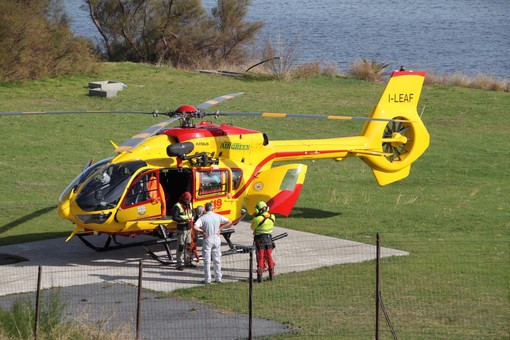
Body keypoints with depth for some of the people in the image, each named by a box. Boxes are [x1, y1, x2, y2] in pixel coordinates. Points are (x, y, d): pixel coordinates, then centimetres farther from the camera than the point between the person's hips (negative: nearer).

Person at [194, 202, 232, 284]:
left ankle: (207, 279, 5)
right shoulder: (218, 216, -1)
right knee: (217, 260, 13)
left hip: (207, 239, -3)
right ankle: (218, 278, 17)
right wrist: (220, 228, 3)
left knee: (207, 260, 4)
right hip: (217, 238, 3)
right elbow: (229, 222, 1)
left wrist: (202, 232, -9)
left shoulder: (203, 218, -9)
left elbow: (195, 227, -23)